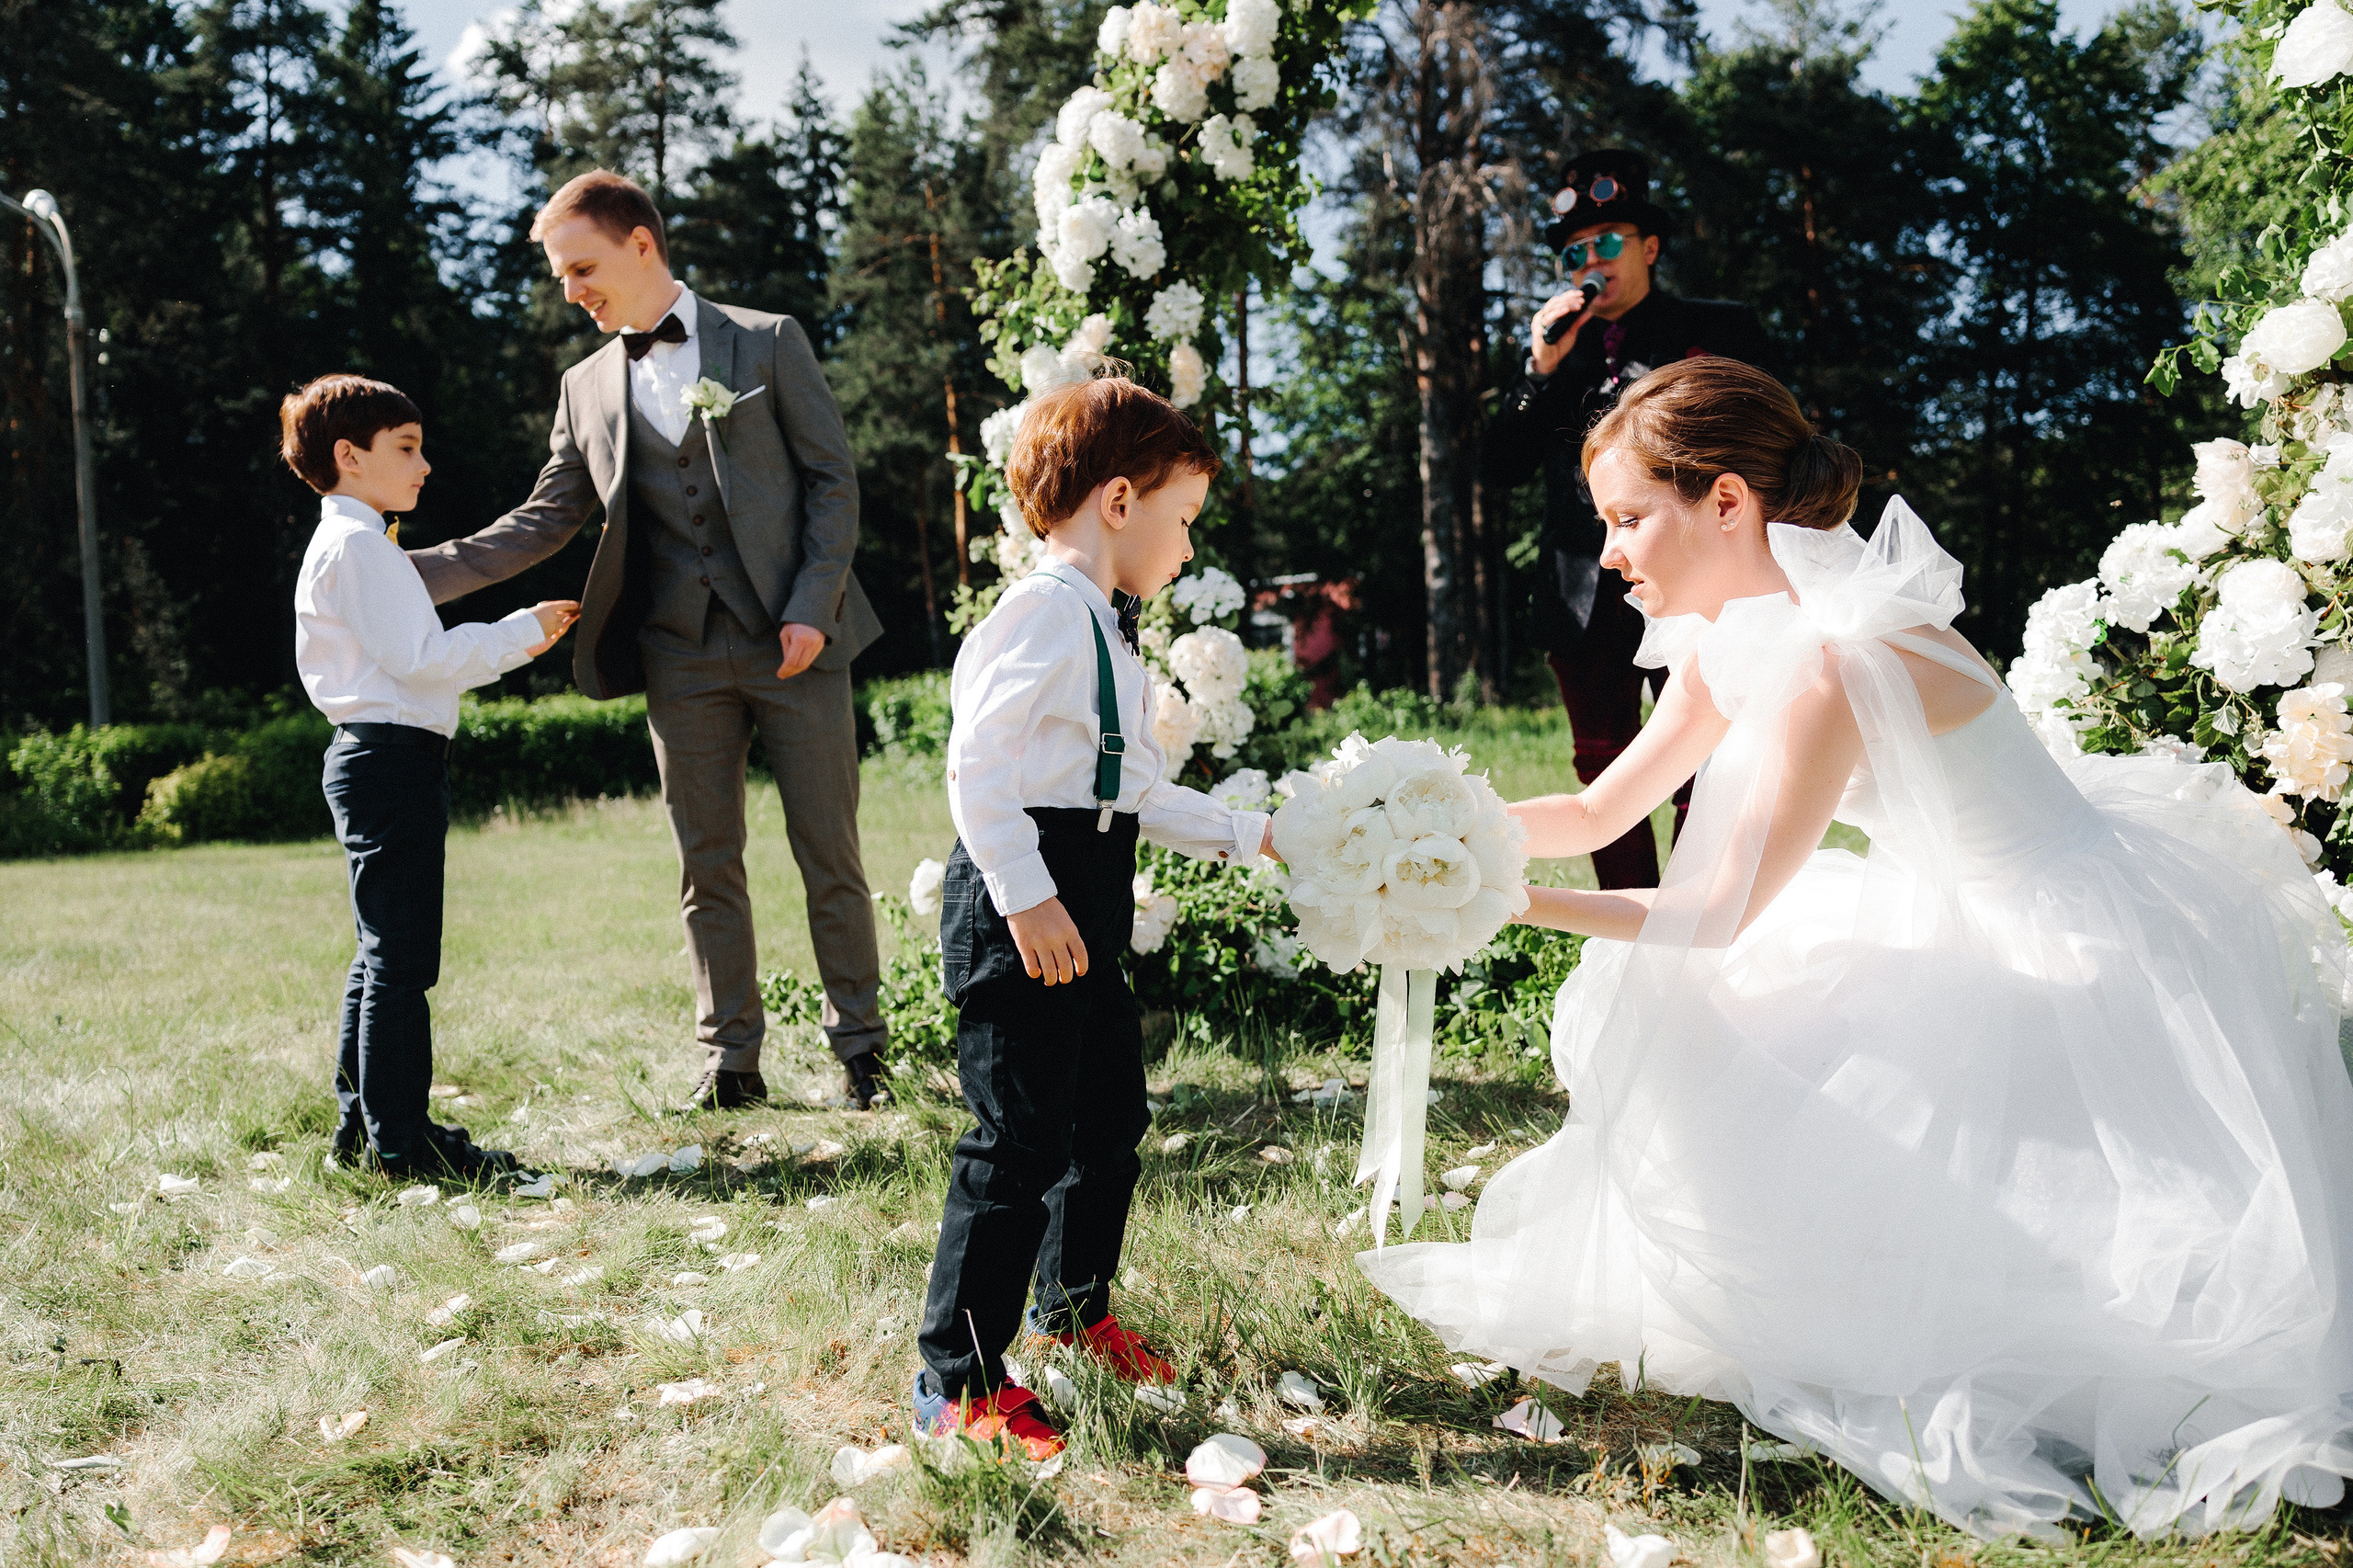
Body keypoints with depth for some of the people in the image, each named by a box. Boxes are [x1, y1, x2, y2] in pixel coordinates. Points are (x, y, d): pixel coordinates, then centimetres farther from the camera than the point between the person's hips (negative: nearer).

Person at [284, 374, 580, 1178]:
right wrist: (520, 632, -11)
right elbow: (416, 657, -19)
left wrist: (513, 641, 13)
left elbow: (408, 656, 20)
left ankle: (362, 1125, 23)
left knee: (383, 954, 15)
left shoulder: (347, 546, 22)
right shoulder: (357, 544, -11)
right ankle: (400, 1137, -4)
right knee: (400, 957, -8)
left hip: (376, 760, 11)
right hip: (391, 757, -11)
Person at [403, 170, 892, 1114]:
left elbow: (833, 479, -1)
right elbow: (542, 524, 11)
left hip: (794, 642, -3)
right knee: (708, 866, 6)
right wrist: (419, 572, 0)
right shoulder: (586, 388, 13)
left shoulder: (767, 342, 2)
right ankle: (730, 1060, 16)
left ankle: (860, 1046, 16)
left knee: (829, 855, 3)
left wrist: (812, 606, -11)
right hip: (679, 658, 3)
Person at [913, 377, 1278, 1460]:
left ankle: (1073, 1310, 40)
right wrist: (1025, 896, -23)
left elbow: (1142, 794, 22)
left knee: (1110, 1117, 20)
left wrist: (1252, 836, 23)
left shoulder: (1103, 636, 20)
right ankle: (959, 1381, 6)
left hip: (1086, 906, 11)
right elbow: (977, 767, -20)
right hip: (1023, 898, -11)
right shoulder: (1044, 612, -13)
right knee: (1020, 1137, -7)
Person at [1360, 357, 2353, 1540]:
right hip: (1976, 923, 9)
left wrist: (1505, 899, -25)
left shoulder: (1832, 664, -29)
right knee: (1658, 1004, 7)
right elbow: (1597, 813, 4)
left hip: (2078, 957, -9)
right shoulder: (1734, 640, -1)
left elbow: (1720, 914, -24)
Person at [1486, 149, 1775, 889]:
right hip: (1585, 595, 4)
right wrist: (1542, 369, -4)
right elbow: (1504, 467, 8)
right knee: (1605, 773, 8)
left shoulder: (1720, 329, 7)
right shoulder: (1554, 343, 15)